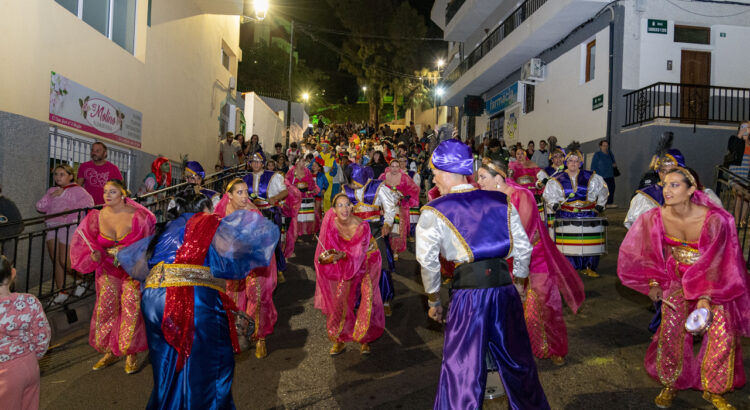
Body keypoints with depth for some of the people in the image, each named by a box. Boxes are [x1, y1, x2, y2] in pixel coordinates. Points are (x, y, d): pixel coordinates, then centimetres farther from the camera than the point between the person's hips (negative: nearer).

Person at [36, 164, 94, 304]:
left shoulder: (76, 190, 1)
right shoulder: (52, 190, 20)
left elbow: (89, 201, -14)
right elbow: (40, 206, 11)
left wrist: (72, 208, -23)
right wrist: (51, 196, -3)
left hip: (69, 227, -6)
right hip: (52, 228, 6)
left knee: (65, 261, -10)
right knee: (56, 262, 6)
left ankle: (80, 280, 17)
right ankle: (61, 292, 14)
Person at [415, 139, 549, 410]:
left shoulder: (434, 211, -1)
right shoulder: (501, 202, 9)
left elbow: (428, 261, -2)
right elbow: (523, 248, 9)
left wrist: (433, 300, 10)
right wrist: (519, 283, 23)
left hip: (468, 292, -4)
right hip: (505, 288, 4)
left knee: (462, 367, 5)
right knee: (516, 357, 22)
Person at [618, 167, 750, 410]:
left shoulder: (714, 220, -25)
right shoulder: (657, 217, -18)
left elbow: (714, 262, -20)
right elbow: (651, 253, -2)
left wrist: (705, 297, -26)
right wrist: (653, 283, -6)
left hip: (713, 280, -1)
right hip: (677, 279, 1)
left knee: (723, 333, -6)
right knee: (671, 329, -6)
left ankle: (713, 390, 19)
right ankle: (670, 384, 18)